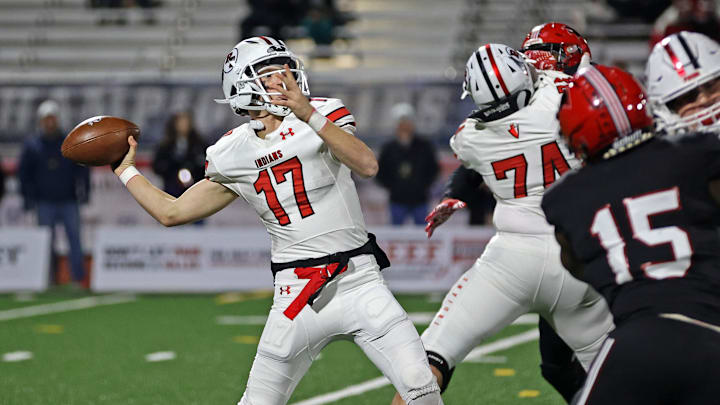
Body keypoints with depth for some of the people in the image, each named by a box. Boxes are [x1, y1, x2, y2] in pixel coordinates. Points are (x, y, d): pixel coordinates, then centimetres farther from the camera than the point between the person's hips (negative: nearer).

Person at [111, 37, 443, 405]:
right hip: (296, 297, 2)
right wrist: (126, 170, 23)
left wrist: (311, 116, -29)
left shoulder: (322, 116, -1)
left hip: (359, 282, -2)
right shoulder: (232, 156, 6)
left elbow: (367, 166, -21)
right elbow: (172, 213, 17)